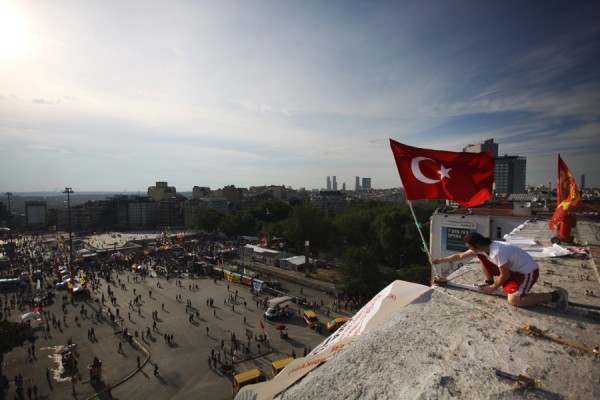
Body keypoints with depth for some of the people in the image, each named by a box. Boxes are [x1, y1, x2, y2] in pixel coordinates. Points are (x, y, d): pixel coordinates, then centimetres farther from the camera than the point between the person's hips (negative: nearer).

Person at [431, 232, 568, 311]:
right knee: (481, 257, -1)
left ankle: (554, 296, -7)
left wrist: (494, 287, -8)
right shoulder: (482, 248, -8)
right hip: (513, 267, 8)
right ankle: (488, 283, 14)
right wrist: (440, 260, 2)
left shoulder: (497, 252, -34)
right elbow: (460, 256, 0)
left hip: (528, 271, -8)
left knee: (514, 301, -21)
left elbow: (505, 275, -23)